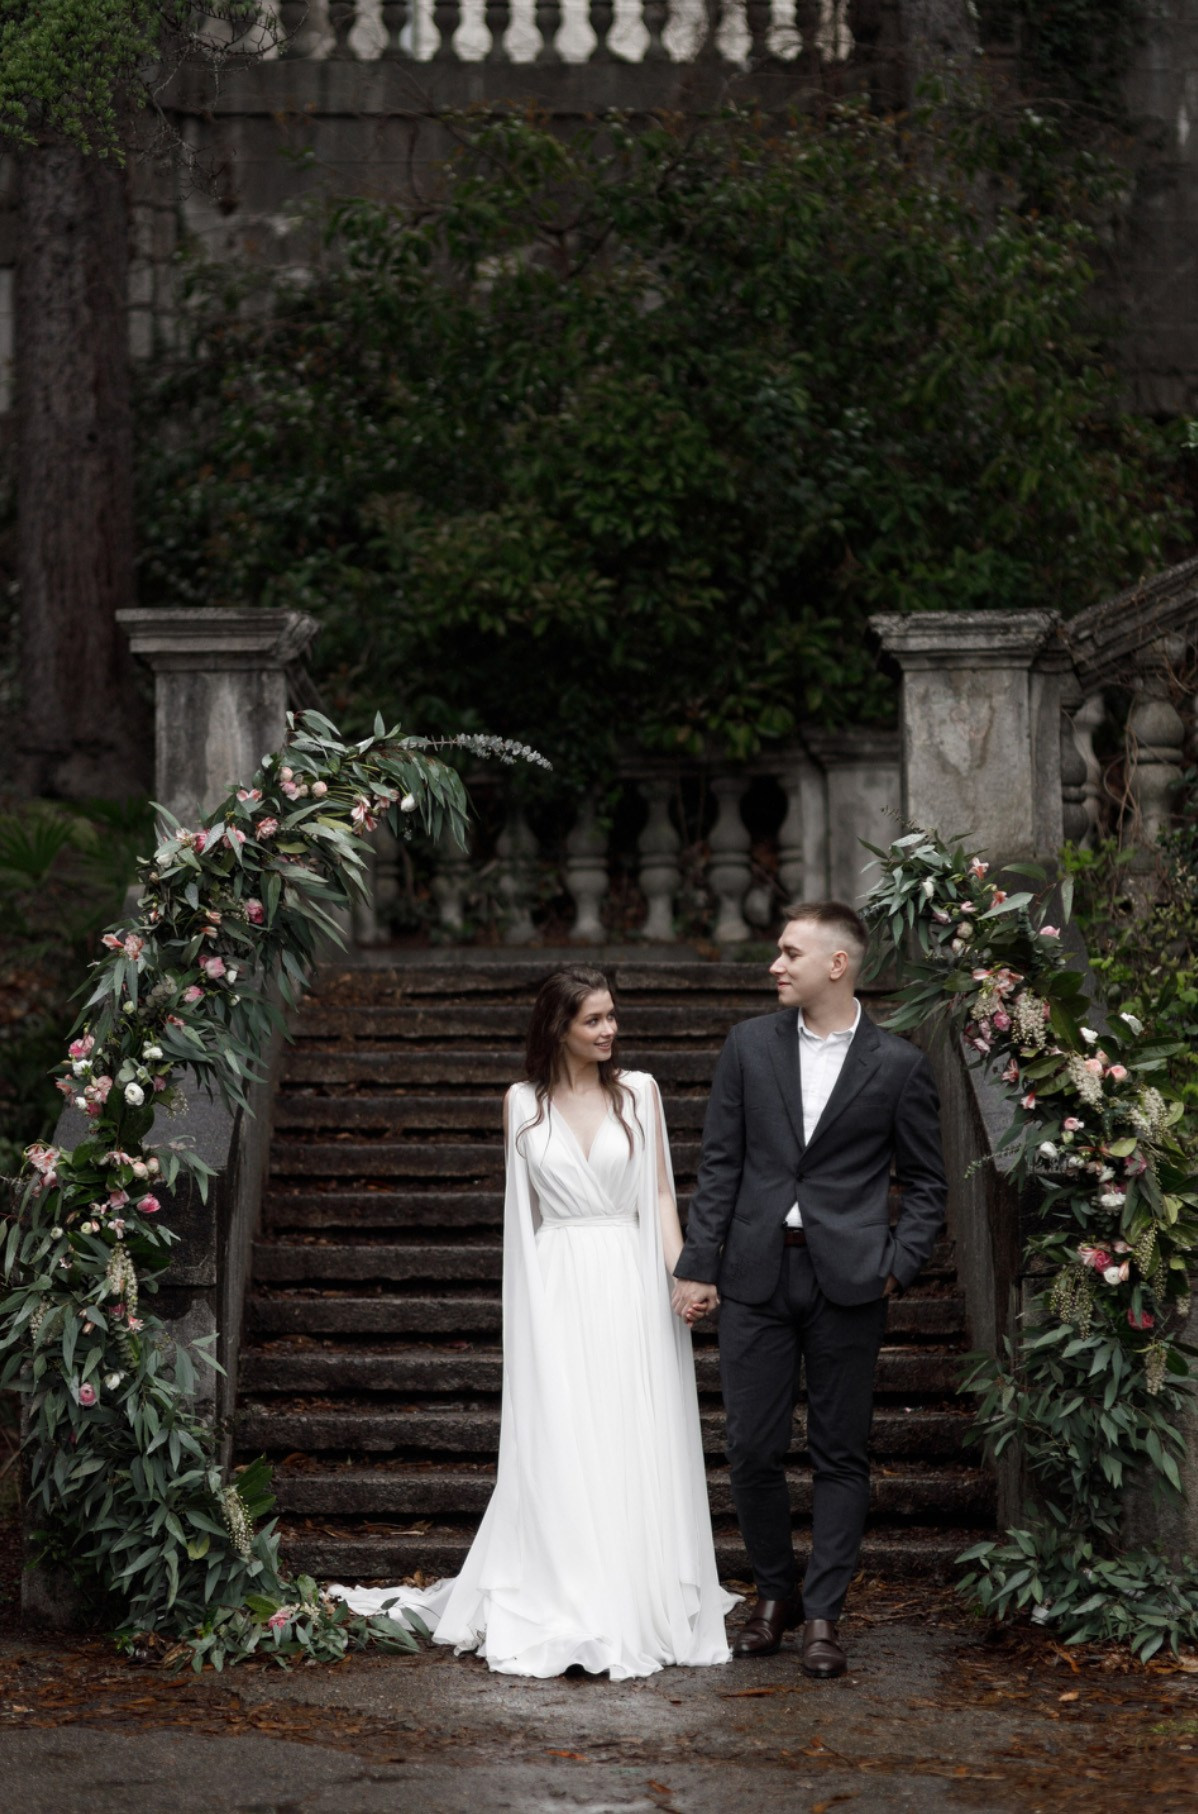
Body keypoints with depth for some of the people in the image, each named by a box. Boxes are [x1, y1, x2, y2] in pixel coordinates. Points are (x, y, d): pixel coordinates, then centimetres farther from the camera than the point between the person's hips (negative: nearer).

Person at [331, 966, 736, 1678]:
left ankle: (639, 1610, 9)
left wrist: (683, 1274, -8)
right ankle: (564, 1616, 1)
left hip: (628, 1285, 0)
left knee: (636, 1451, 0)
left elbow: (660, 1193, 5)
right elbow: (523, 1208, 13)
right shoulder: (524, 1103, 6)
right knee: (558, 1454, -3)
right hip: (556, 1291, 0)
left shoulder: (639, 1091, 5)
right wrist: (531, 1293, 11)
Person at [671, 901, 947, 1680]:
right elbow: (720, 1165, 7)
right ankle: (775, 1593, 22)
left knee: (841, 1454, 3)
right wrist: (697, 1265, 1)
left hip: (845, 1282, -2)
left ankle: (824, 1614, 10)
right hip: (756, 1274, 2)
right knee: (753, 1449, 3)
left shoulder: (898, 1066, 0)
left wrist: (897, 1266, -7)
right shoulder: (749, 1045, 6)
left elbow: (927, 1183, 5)